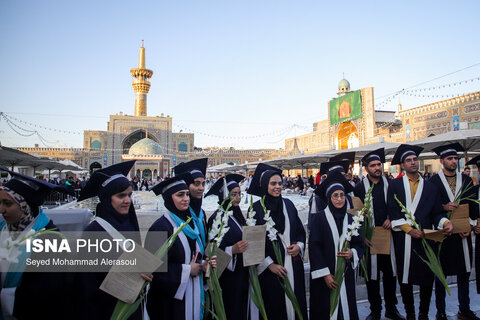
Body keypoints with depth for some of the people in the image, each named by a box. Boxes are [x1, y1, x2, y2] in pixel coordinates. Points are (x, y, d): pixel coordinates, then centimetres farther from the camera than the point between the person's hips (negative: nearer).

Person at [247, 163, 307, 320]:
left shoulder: (288, 204, 6)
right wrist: (269, 264, -10)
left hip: (294, 264, 4)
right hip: (270, 268, -4)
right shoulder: (256, 208, -8)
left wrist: (299, 246, -5)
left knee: (296, 302, 11)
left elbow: (301, 230, 14)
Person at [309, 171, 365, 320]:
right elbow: (313, 247, -10)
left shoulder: (350, 219, 6)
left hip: (346, 273, 4)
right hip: (325, 275, -4)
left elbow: (360, 244, 13)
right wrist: (325, 274, -13)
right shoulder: (319, 218, -8)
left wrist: (352, 253, -10)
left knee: (346, 307, 10)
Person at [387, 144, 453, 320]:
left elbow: (436, 212, 9)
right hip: (403, 238, -1)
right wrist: (409, 229, -12)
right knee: (404, 278, 6)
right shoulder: (394, 185, 4)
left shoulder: (430, 187, 12)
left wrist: (445, 222, -11)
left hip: (425, 237, 2)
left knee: (427, 277, 4)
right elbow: (393, 211, -4)